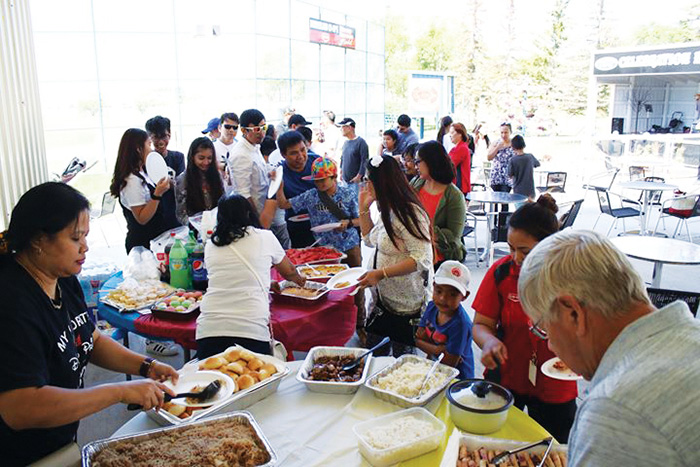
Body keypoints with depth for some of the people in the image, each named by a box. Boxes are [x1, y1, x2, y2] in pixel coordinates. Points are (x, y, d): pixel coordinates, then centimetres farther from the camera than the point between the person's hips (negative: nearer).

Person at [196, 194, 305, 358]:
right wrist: (299, 279, 46)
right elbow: (289, 272, 24)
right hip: (251, 331, -2)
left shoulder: (210, 246, 13)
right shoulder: (264, 237, 7)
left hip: (208, 330, 3)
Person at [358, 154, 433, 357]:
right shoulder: (388, 212, 9)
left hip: (407, 305, -9)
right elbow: (370, 240, 23)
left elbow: (421, 259, -27)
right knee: (373, 354, 15)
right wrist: (364, 208, 12)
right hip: (384, 299, 9)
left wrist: (381, 273, -29)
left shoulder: (409, 213, -21)